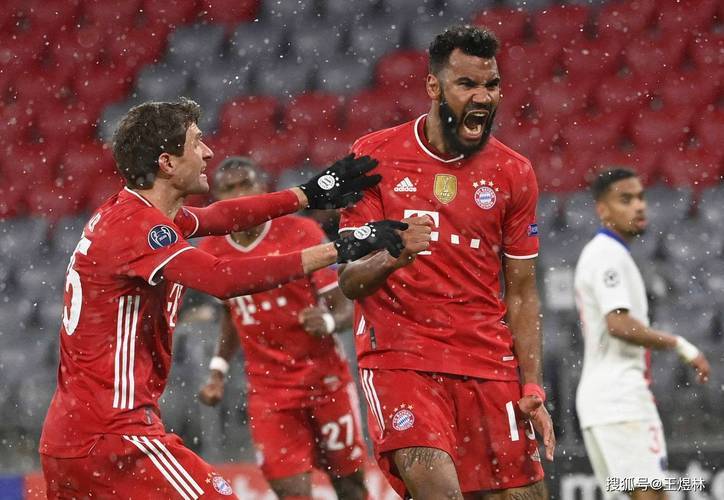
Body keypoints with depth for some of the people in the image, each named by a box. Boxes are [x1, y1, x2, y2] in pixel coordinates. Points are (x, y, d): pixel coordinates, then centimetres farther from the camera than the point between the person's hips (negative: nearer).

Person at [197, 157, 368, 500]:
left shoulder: (301, 233, -10)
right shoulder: (210, 253, 0)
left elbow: (345, 308, -10)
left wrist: (328, 322, -32)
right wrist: (218, 371, 9)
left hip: (325, 378, -1)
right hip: (268, 390, 1)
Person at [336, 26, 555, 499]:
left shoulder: (513, 173, 6)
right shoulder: (377, 156, -1)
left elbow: (521, 294, 10)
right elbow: (349, 281, -3)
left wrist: (532, 390, 0)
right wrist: (390, 258, -25)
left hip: (489, 362, 4)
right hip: (399, 355, -3)